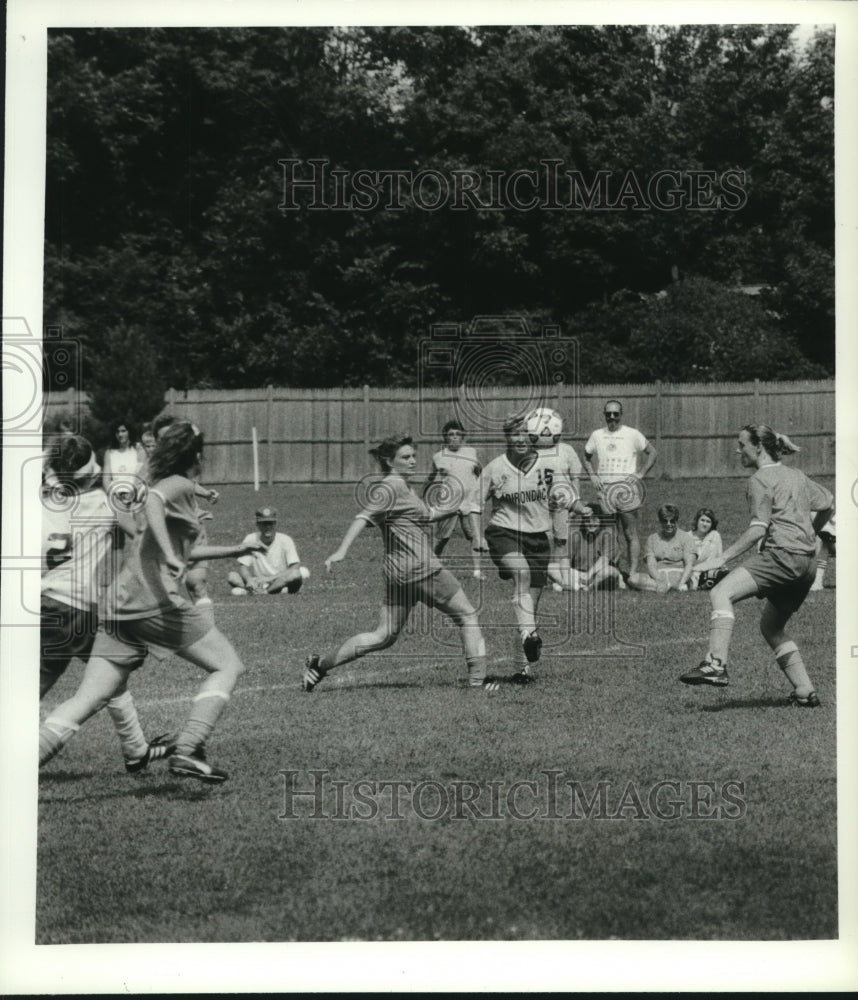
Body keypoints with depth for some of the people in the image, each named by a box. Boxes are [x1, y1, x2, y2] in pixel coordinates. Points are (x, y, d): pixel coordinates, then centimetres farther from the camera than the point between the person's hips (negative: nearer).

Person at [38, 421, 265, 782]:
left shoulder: (167, 485, 27)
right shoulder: (180, 485, 2)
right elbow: (153, 499, -22)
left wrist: (234, 550, 50)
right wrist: (169, 555, -31)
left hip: (120, 611, 8)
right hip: (160, 602, -8)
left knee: (84, 702, 0)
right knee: (227, 666, 7)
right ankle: (187, 749, -10)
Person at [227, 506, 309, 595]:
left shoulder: (285, 540, -3)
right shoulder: (250, 540, 2)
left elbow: (295, 568, -14)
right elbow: (243, 567, -5)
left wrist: (270, 578, -26)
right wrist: (249, 580, -30)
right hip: (258, 583, 1)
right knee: (232, 575, -21)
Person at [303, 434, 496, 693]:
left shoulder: (403, 487, 19)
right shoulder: (389, 487, -12)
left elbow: (427, 515, 31)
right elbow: (363, 517, -23)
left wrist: (457, 508, 19)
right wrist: (341, 551, -33)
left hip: (398, 573, 10)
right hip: (421, 569, -10)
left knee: (383, 636, 9)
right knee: (467, 616, 4)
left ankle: (320, 664, 5)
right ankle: (477, 679, 6)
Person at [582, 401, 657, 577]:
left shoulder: (632, 434, 2)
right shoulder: (597, 435, 12)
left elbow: (652, 452, 8)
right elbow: (586, 458, 23)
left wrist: (640, 474, -3)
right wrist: (593, 475, 6)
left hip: (626, 485, -3)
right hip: (604, 488, 3)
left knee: (630, 534, -5)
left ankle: (632, 573, -6)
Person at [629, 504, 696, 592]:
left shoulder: (686, 537, 8)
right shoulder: (652, 539, 14)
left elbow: (689, 564, -4)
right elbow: (651, 565, 3)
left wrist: (681, 583, -24)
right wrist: (659, 581, -20)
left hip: (679, 575, -4)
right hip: (658, 574, 4)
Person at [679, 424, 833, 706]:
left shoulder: (761, 479, -2)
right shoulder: (796, 476, 23)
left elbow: (758, 529, -12)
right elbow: (828, 503, 32)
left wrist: (721, 559, -16)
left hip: (782, 554, -9)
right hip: (807, 562, 9)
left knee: (721, 593, -20)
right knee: (771, 627, 20)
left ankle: (716, 665, -37)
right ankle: (805, 693, 15)